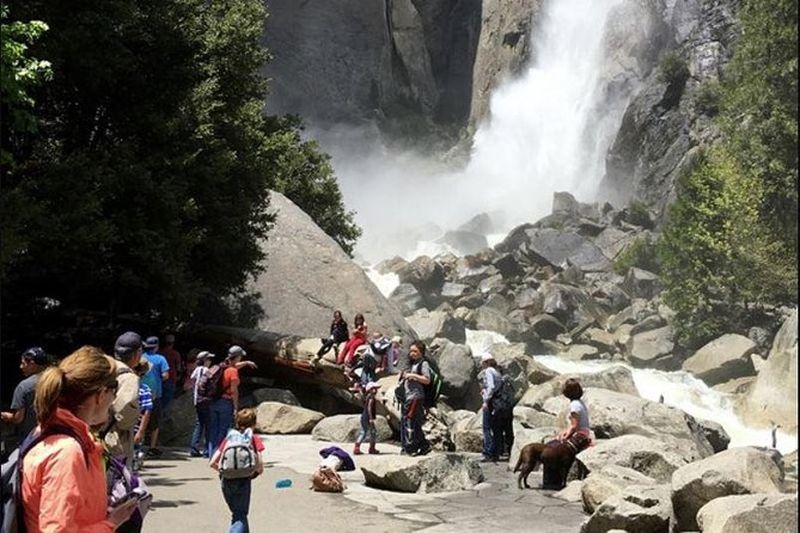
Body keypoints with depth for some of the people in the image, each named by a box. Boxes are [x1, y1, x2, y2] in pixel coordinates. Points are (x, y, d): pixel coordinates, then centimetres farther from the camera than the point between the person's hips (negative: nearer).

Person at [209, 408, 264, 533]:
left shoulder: (228, 438, 12)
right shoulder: (254, 439, 2)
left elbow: (213, 463, 7)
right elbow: (260, 466, -8)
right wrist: (257, 471, 13)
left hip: (226, 481, 4)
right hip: (243, 481, -4)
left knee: (236, 513, 23)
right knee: (240, 515, 2)